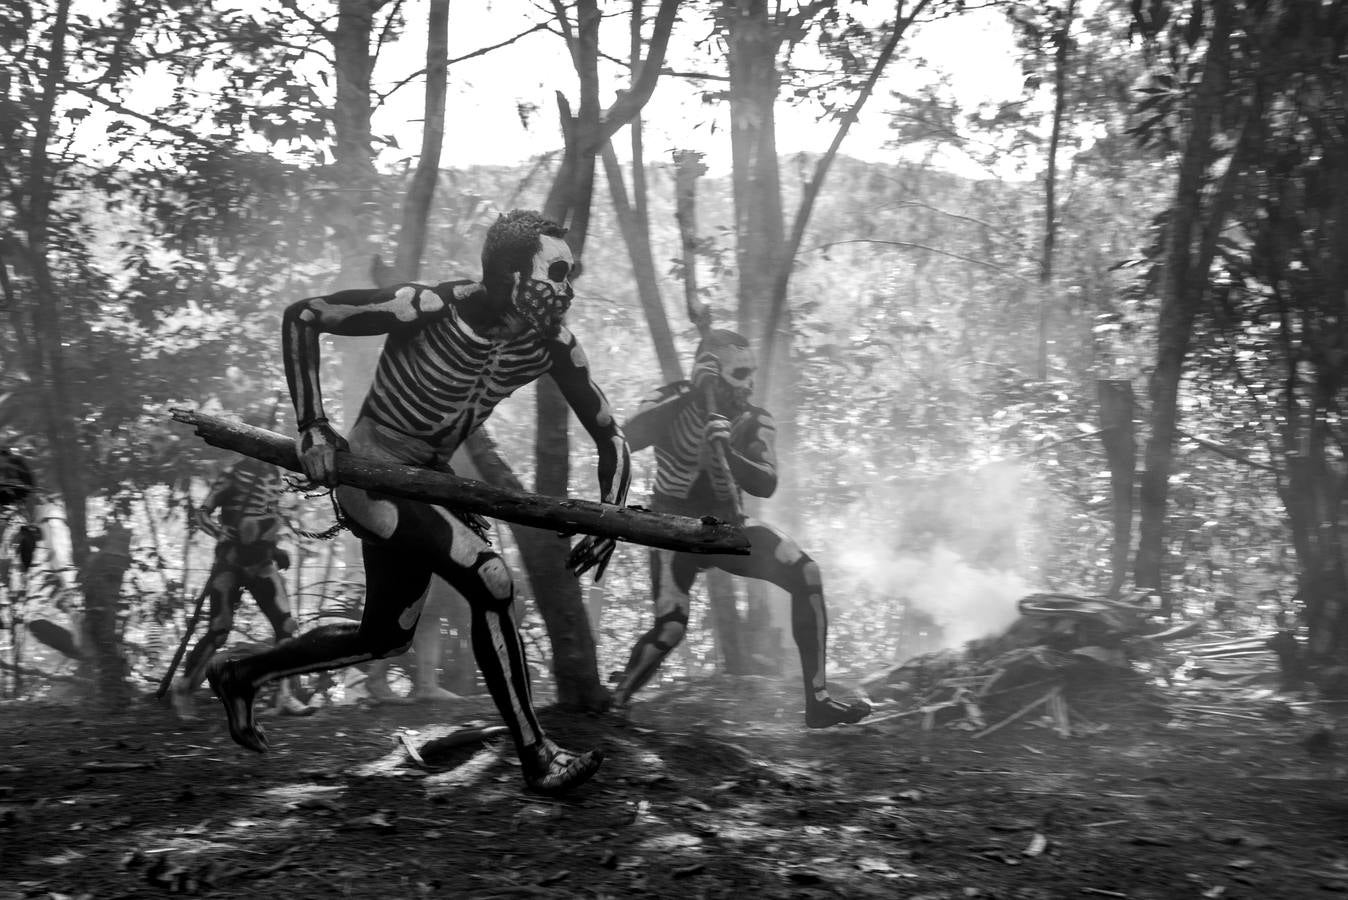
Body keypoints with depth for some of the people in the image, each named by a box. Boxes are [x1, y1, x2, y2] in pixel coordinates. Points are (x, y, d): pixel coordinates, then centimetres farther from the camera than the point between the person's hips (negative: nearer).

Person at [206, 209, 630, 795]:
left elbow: (610, 435, -3)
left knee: (386, 637, 17)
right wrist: (313, 426, -23)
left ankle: (241, 674, 37)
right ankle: (536, 760, -9)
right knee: (491, 582, -20)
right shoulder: (431, 309, -27)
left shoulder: (551, 344, -11)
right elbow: (301, 317, -18)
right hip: (369, 474, -8)